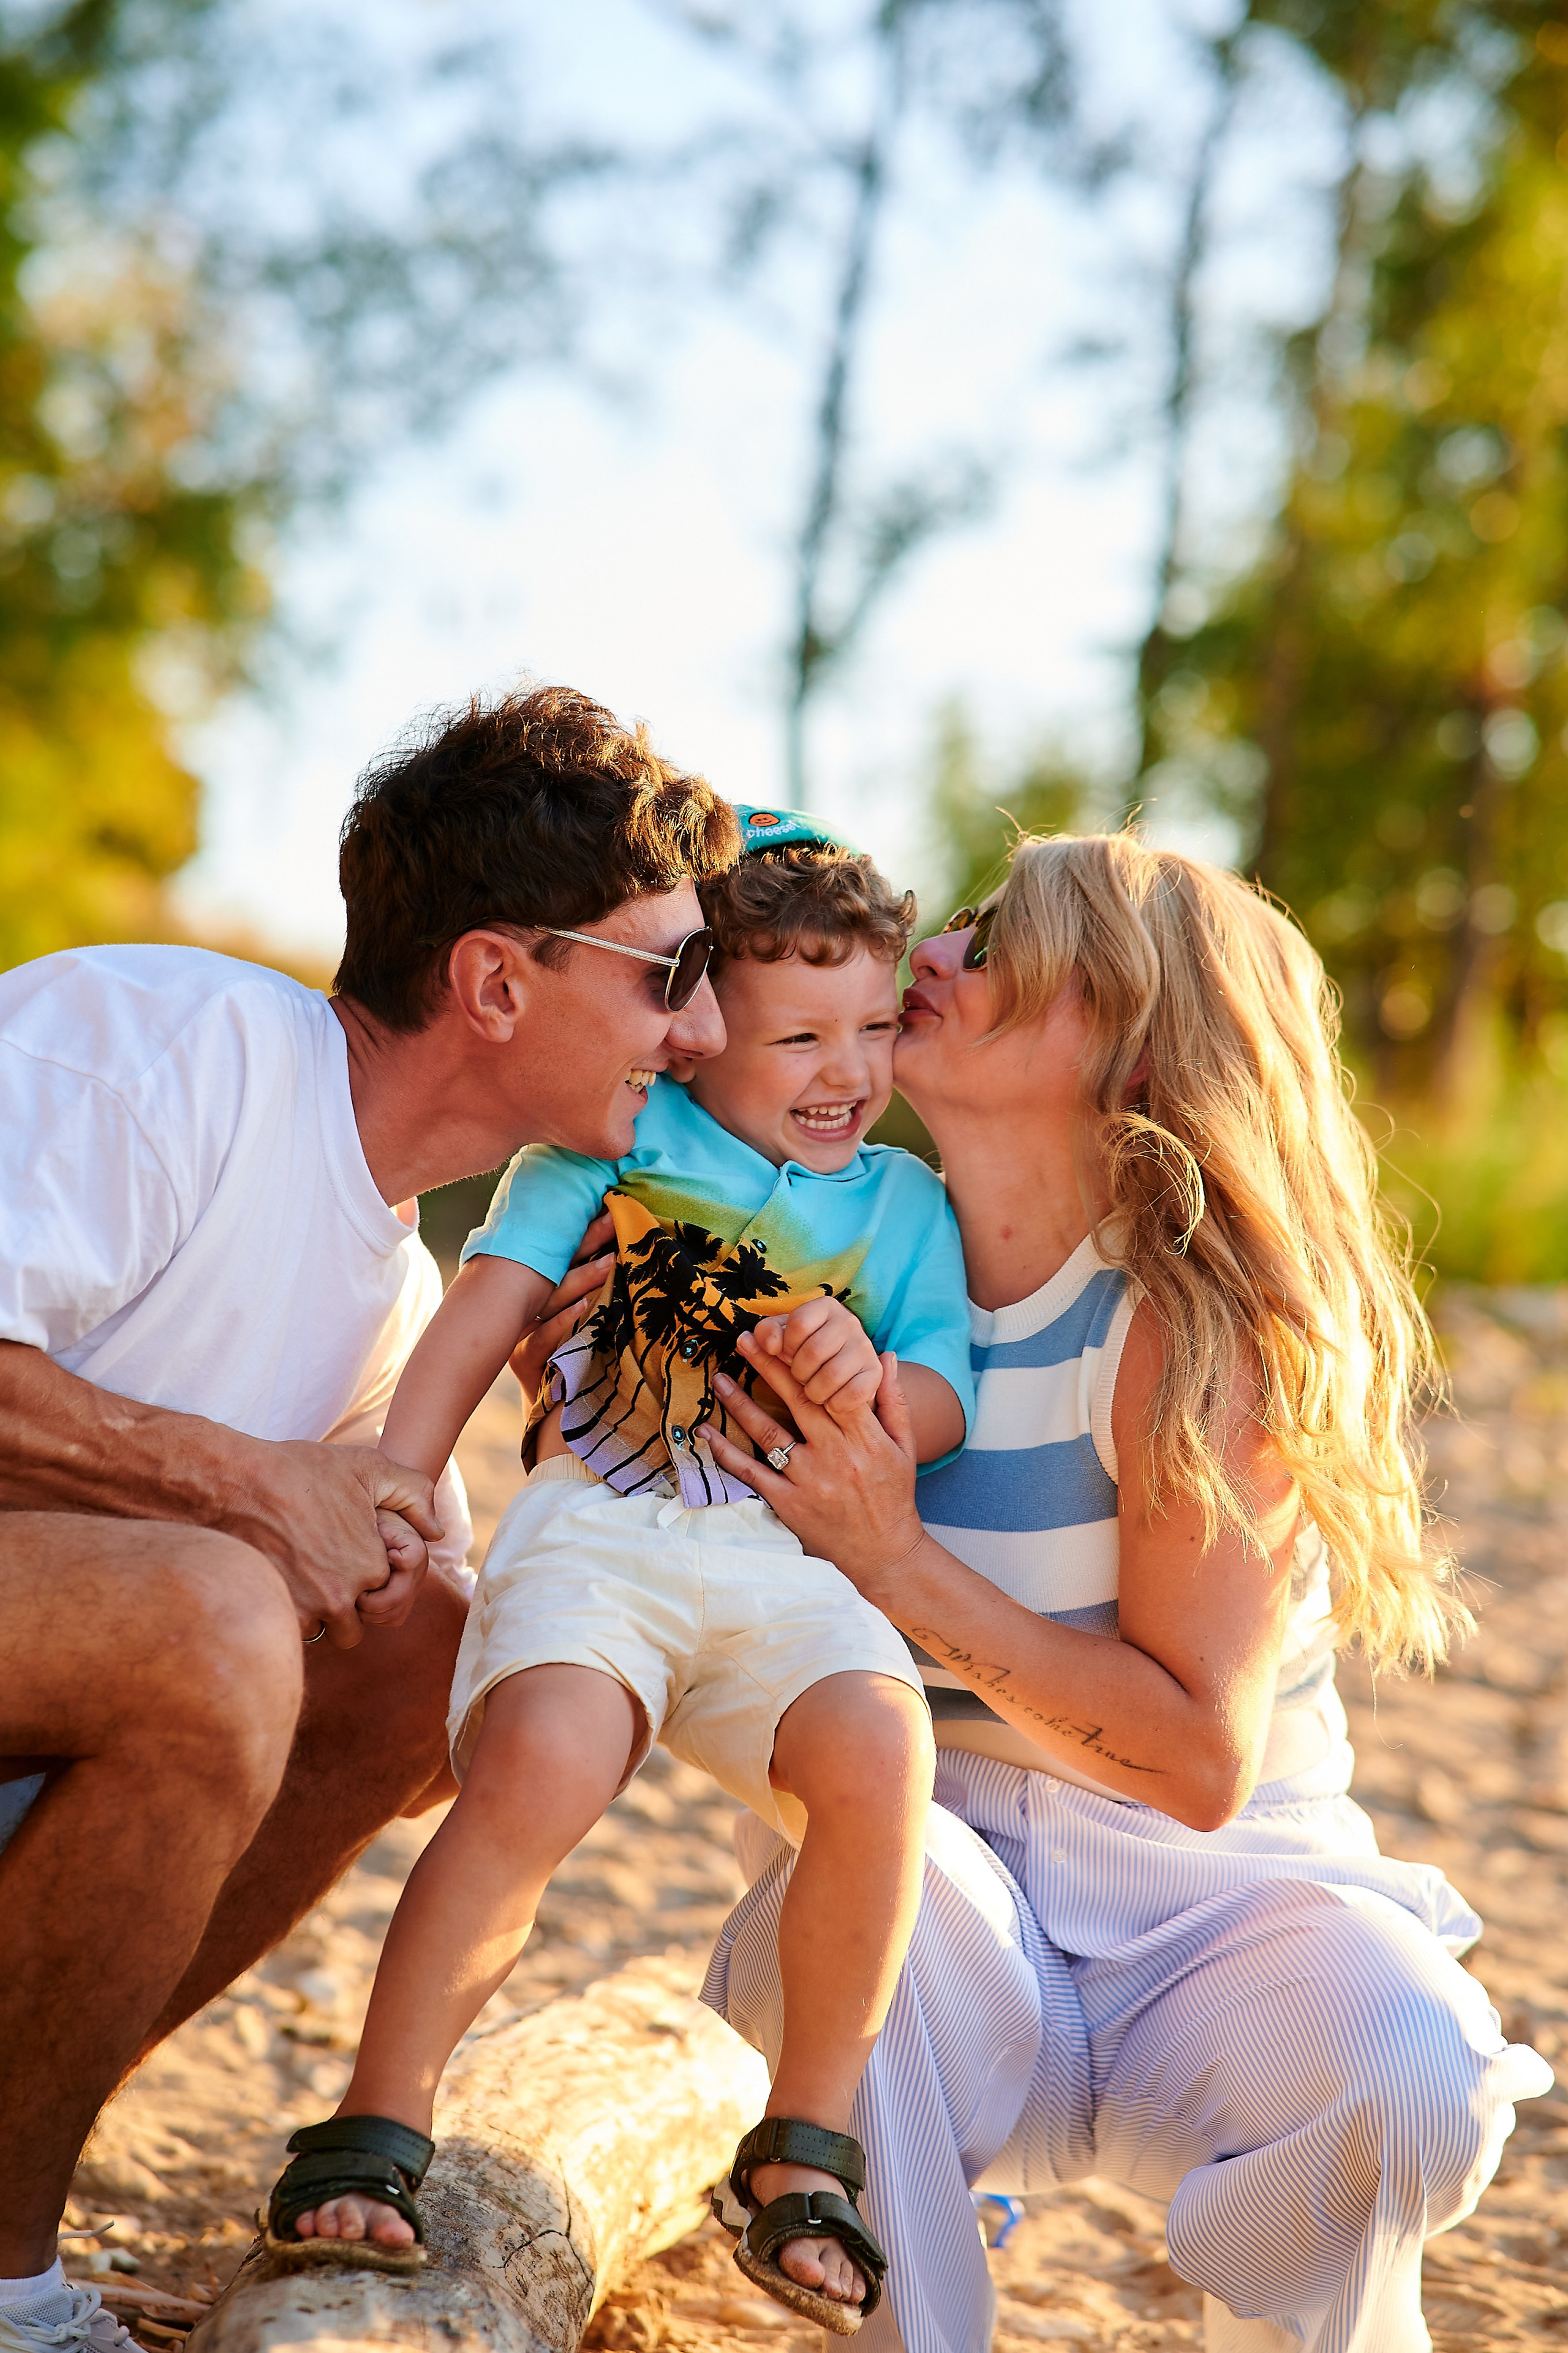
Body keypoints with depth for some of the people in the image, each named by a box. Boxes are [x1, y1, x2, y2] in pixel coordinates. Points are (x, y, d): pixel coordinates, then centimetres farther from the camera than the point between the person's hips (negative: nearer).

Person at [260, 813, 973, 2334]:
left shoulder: (903, 1201, 20)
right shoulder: (610, 1135, 13)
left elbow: (945, 1410, 11)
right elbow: (478, 1326, 9)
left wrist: (876, 1384, -12)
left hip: (791, 1558, 2)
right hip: (598, 1527, -2)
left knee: (881, 1752, -30)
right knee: (543, 1760, -33)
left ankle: (800, 2156, -10)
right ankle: (376, 2133, -14)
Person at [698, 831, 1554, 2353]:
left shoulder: (1192, 1324, -16)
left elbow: (1201, 1762, -18)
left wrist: (899, 1563, -25)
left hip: (1216, 1919, -2)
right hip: (948, 1911, 2)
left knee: (1411, 2080, -32)